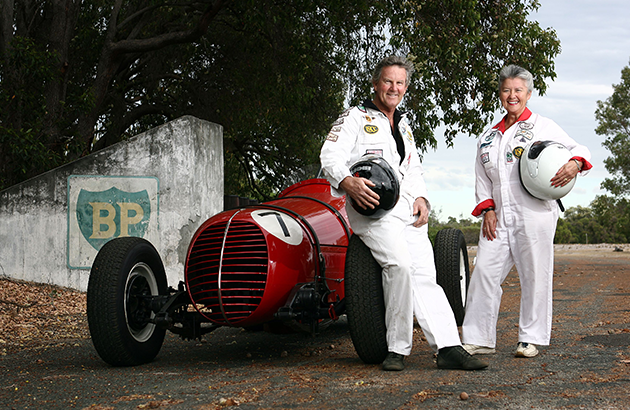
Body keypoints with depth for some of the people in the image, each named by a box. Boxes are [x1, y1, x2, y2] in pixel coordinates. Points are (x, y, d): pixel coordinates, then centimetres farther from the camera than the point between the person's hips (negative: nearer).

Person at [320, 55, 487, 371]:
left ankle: (449, 348, -11)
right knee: (399, 265, -27)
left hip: (407, 211, 7)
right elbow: (330, 156, -6)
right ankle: (397, 349, -19)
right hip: (370, 208, -7)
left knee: (424, 275, -5)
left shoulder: (404, 126, 28)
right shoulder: (355, 118, 6)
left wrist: (421, 198, 11)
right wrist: (349, 183, -27)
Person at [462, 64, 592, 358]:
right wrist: (487, 209, 4)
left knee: (534, 276, -2)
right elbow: (482, 178, 19)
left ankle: (531, 339, 10)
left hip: (534, 215, -4)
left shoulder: (543, 126, 8)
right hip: (499, 218, 4)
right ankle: (478, 339, 3)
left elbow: (578, 149, 9)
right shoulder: (488, 137, 20)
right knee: (484, 272, -3)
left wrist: (574, 165, -15)